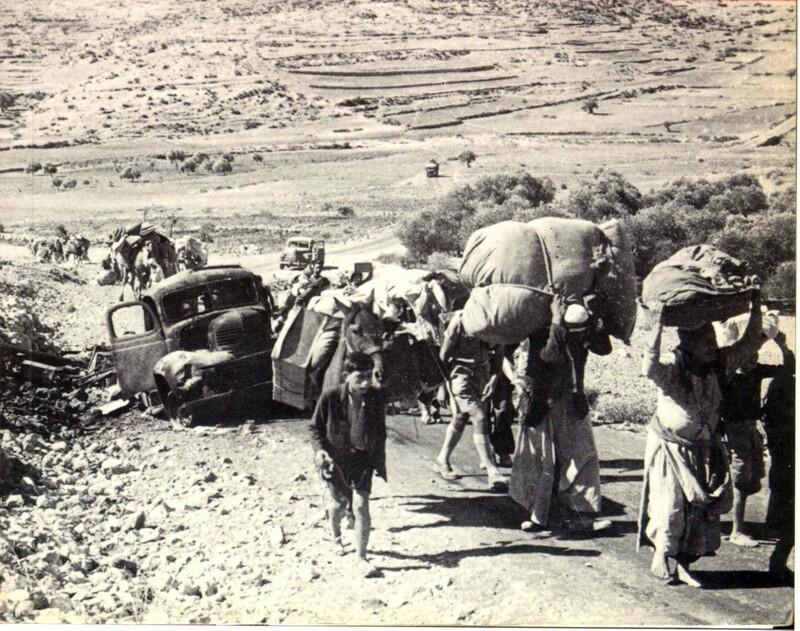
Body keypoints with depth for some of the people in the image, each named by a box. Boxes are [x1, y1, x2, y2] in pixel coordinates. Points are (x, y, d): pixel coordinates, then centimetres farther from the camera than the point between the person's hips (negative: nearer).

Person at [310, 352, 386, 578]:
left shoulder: (377, 398, -13)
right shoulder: (330, 397, -19)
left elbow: (380, 432, 3)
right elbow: (315, 427, -5)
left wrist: (380, 462, 7)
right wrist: (319, 449, -22)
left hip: (363, 458, 0)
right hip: (335, 458, 0)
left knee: (361, 505, -10)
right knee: (340, 502, 18)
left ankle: (362, 558, 5)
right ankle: (335, 536, 52)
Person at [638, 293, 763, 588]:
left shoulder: (716, 367, -4)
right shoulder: (672, 374, -22)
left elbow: (749, 344, 1)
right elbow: (649, 367, -44)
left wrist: (756, 307, -9)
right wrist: (659, 325, -45)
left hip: (704, 450, 6)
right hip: (671, 449, -6)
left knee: (701, 507, 6)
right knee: (671, 504, -3)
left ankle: (683, 565, 18)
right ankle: (660, 555, 21)